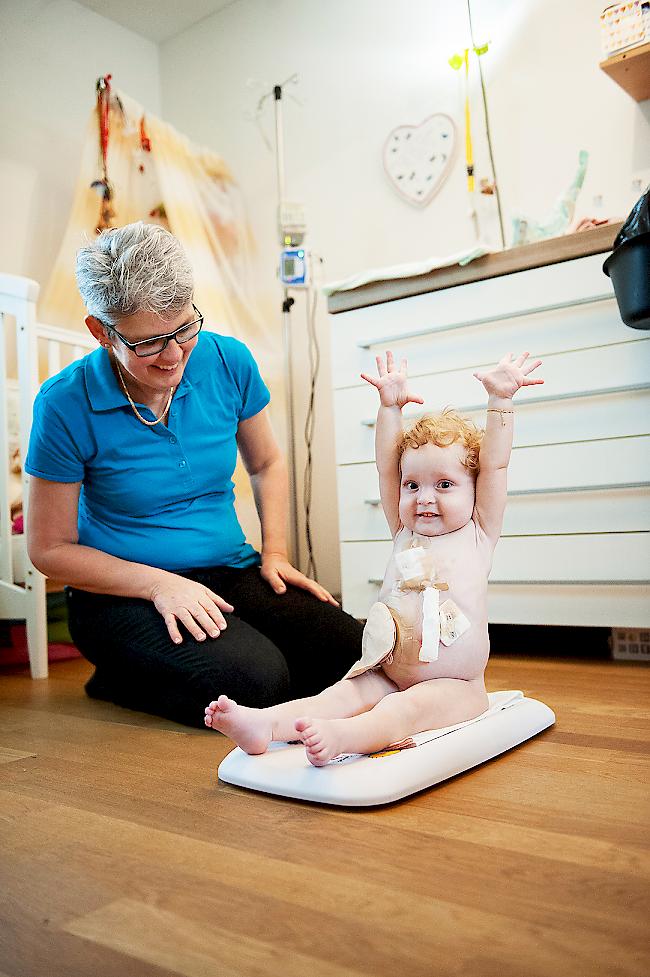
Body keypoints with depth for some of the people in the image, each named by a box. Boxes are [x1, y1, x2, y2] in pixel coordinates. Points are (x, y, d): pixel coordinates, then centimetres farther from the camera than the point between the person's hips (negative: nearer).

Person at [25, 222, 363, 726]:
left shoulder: (228, 360, -4)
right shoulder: (67, 404, -14)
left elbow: (267, 463, 13)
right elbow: (51, 549, -6)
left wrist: (275, 555, 0)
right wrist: (159, 585, -19)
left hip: (230, 572, 5)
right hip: (123, 592, -4)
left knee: (356, 657, -16)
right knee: (254, 682, -29)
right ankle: (122, 680, 2)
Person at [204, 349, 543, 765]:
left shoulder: (478, 536, 4)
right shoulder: (405, 534, 13)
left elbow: (494, 465, -4)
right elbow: (388, 467, 8)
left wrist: (500, 400, -9)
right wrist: (390, 405, 5)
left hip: (453, 685, -3)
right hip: (388, 675, 4)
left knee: (412, 706, -32)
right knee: (350, 691, -22)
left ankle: (340, 737, -58)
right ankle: (265, 724, -43)